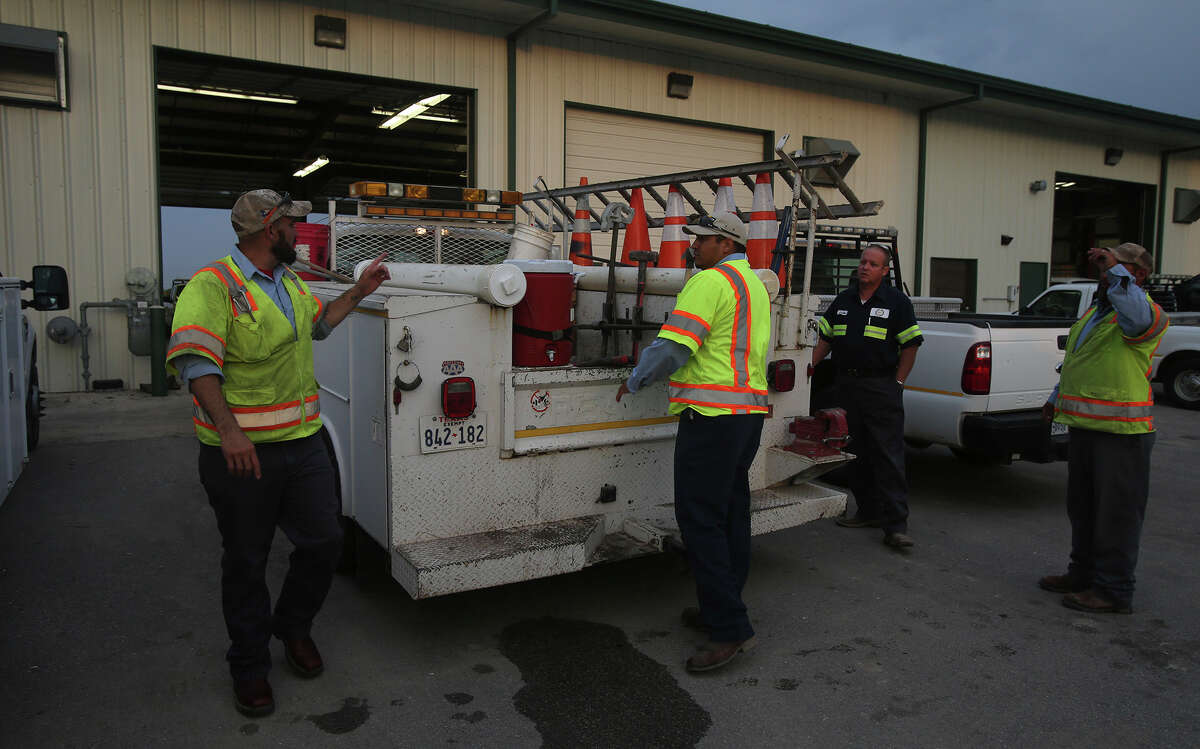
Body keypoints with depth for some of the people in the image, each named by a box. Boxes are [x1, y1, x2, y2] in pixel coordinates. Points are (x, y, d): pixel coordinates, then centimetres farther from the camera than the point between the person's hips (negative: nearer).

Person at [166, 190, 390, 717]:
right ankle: (250, 666, 28)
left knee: (324, 542, 9)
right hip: (241, 451, -7)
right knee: (246, 563, 9)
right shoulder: (214, 285, -13)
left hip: (303, 443, 7)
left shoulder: (289, 283, 14)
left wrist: (360, 291, 26)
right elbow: (195, 361, -24)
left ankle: (293, 627, 36)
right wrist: (228, 430, -34)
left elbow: (318, 323, 34)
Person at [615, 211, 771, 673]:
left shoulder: (710, 281, -11)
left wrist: (633, 381, -4)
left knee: (699, 518, -7)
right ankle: (721, 611, 25)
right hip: (750, 410, 10)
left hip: (712, 414, -10)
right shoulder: (754, 284, 21)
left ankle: (730, 629, -5)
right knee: (730, 513, 14)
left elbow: (674, 346, -18)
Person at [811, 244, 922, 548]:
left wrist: (897, 383, -6)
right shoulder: (843, 300, 13)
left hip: (881, 388, -5)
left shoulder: (896, 302, -1)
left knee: (888, 457, -7)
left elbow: (910, 345, -2)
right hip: (847, 385, 5)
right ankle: (868, 511, 23)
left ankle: (895, 525, -6)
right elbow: (825, 337, 16)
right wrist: (811, 365, 5)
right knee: (857, 453, 11)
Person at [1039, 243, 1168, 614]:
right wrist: (1057, 398, 31)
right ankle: (1084, 573, 31)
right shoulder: (1095, 311, 18)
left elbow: (1136, 316, -37)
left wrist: (1114, 269, -31)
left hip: (1121, 431, -9)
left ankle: (1114, 590, 9)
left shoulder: (1149, 313, -10)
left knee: (1117, 512, -1)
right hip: (1084, 425, 9)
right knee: (1082, 507, 18)